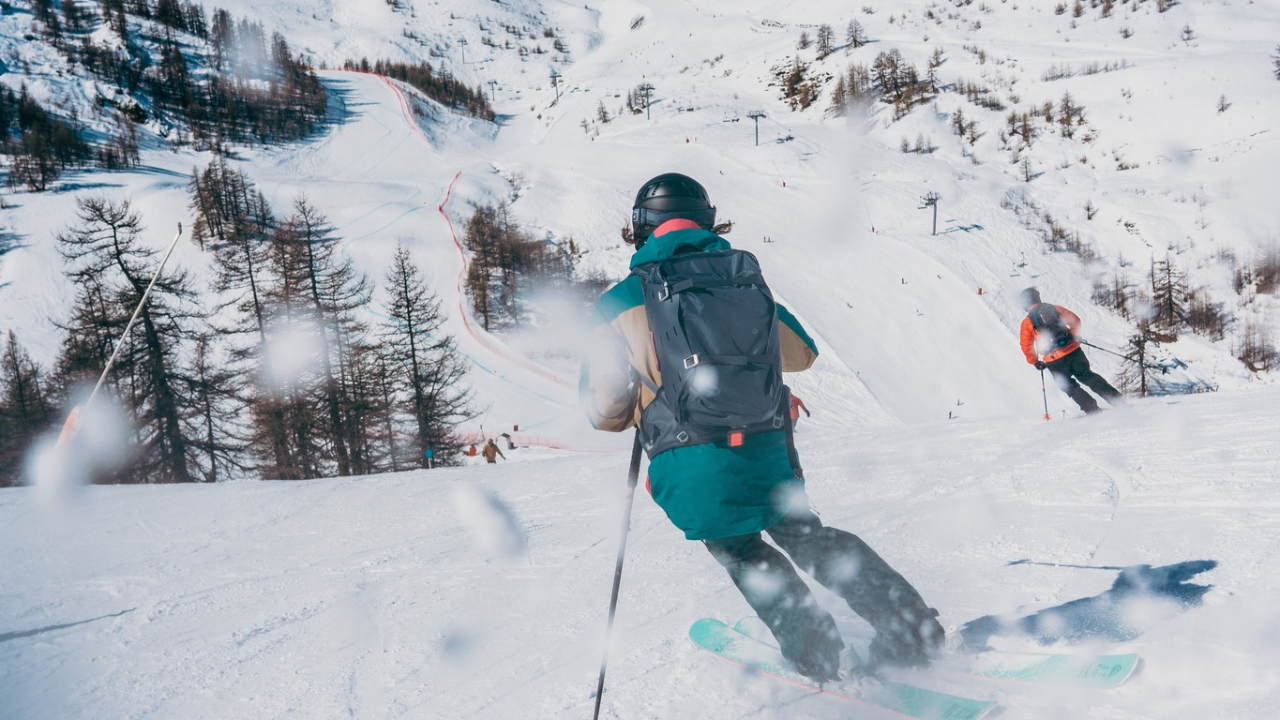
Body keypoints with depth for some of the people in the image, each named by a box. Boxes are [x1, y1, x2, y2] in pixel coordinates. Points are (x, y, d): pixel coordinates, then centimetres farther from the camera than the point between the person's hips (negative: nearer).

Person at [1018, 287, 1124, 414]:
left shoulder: (1027, 323, 0)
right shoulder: (1054, 308, 8)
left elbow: (1026, 346, -2)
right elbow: (1075, 320, 6)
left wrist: (1035, 362, 12)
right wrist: (1075, 336, 21)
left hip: (1054, 362, -3)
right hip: (1073, 350, 3)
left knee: (1069, 387, 12)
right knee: (1088, 376, 18)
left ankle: (1093, 409, 4)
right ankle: (1117, 400, 16)